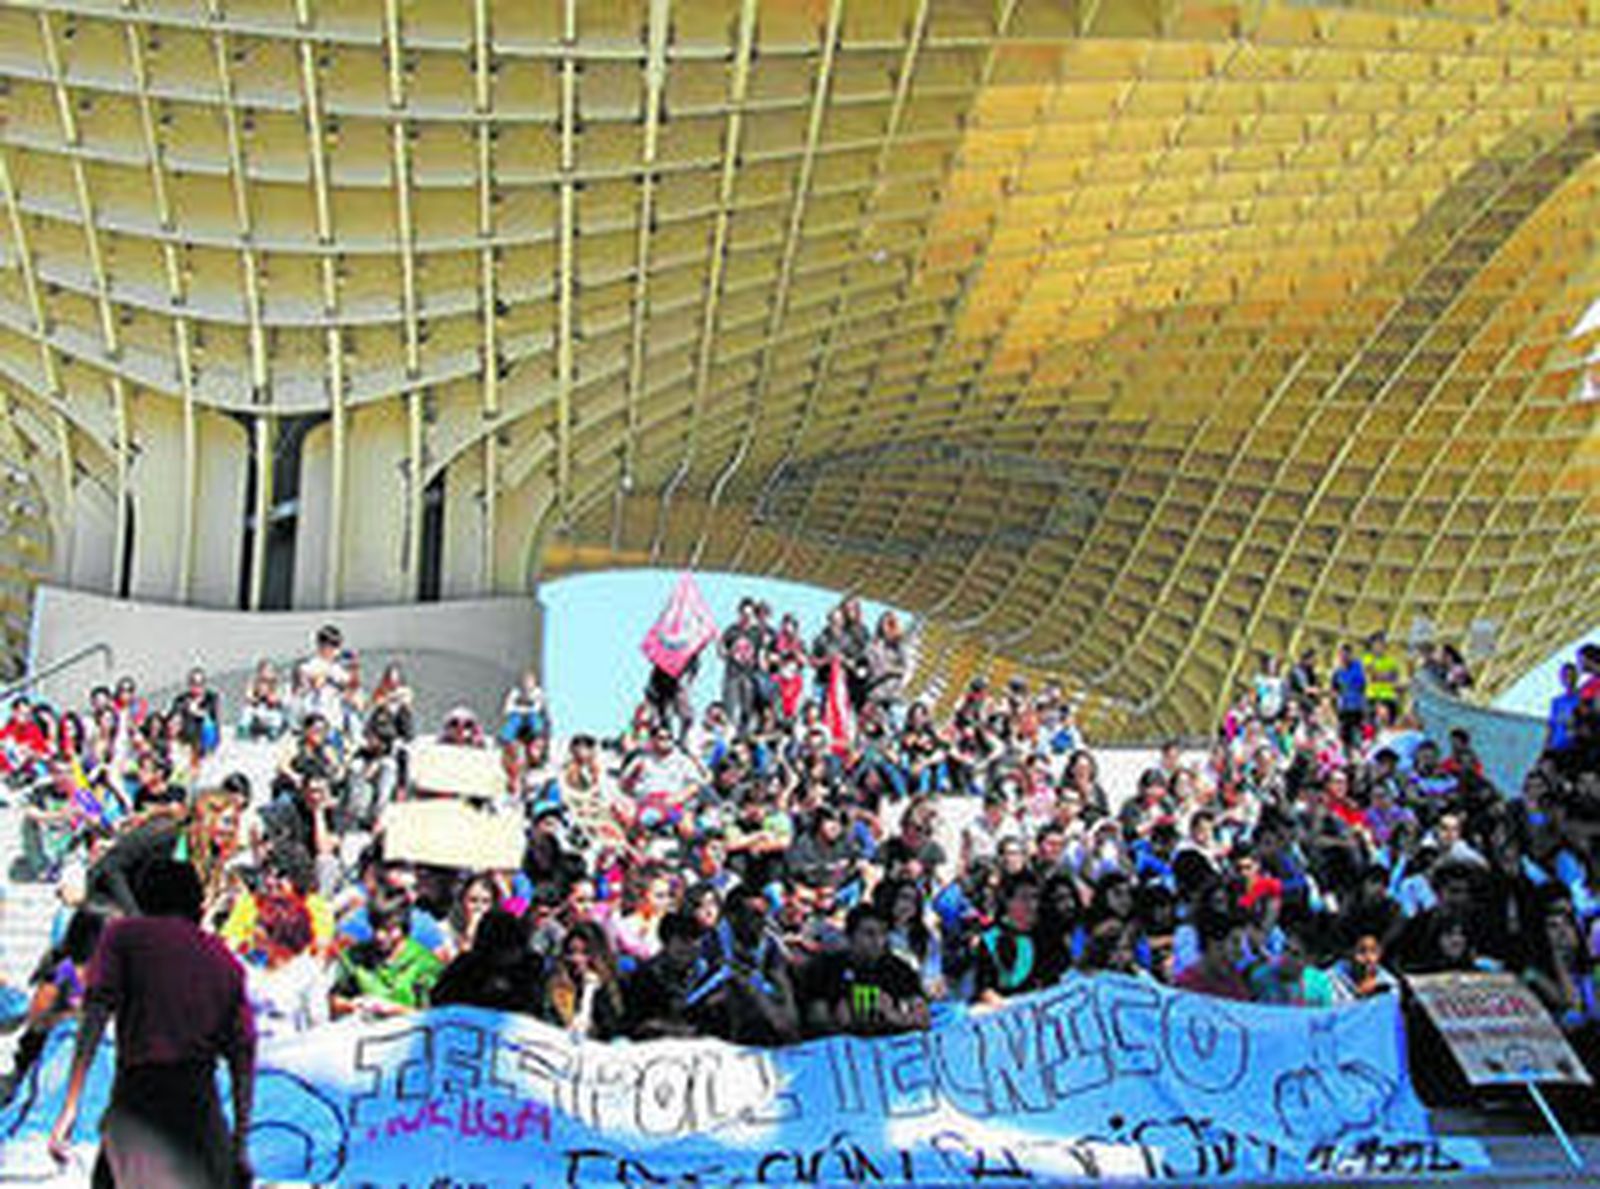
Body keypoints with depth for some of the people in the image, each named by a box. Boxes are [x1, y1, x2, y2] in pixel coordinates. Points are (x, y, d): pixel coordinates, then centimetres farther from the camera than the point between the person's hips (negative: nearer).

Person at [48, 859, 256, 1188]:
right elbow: (243, 1053, 13)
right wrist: (240, 1143, 15)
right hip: (202, 1108, 3)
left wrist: (71, 1105, -8)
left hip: (138, 1099, -3)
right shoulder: (225, 961, 18)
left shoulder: (123, 935, 10)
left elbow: (95, 1014, -4)